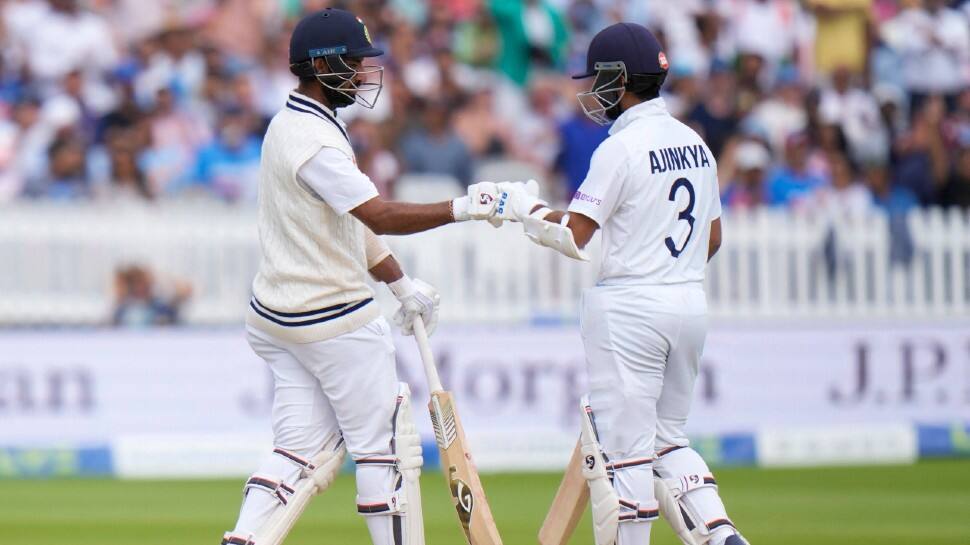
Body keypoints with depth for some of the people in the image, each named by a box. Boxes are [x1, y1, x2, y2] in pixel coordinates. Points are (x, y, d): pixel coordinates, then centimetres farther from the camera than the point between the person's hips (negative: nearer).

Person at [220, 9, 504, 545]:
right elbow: (380, 216, -30)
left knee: (302, 447, 7)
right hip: (335, 320, -10)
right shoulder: (314, 140, -20)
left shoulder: (290, 124, 13)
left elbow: (351, 220, 17)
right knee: (385, 444, 0)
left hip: (277, 315, 10)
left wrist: (402, 285, 16)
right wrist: (459, 209, -33)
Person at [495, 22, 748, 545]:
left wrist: (524, 206, -1)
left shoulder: (620, 149, -13)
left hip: (628, 309, -8)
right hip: (691, 303, 8)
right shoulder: (695, 144, 11)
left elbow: (572, 236, -15)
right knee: (667, 438, 17)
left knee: (623, 445, -2)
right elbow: (712, 238, 18)